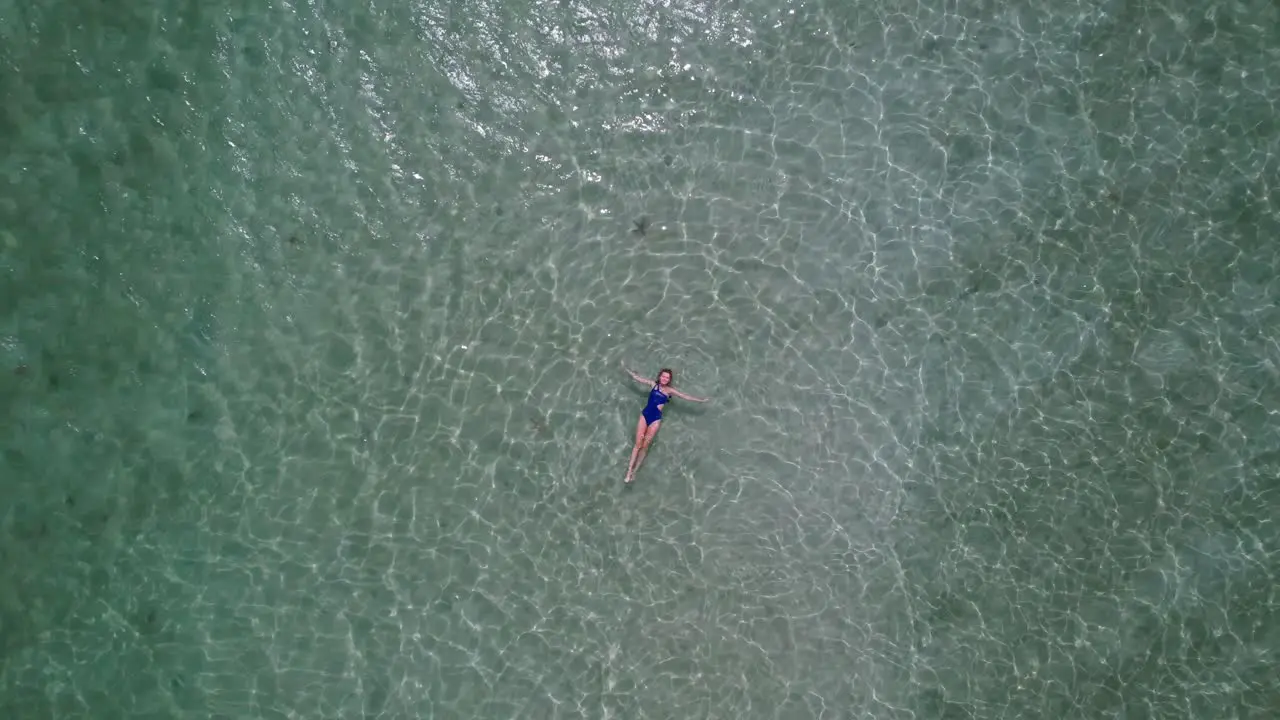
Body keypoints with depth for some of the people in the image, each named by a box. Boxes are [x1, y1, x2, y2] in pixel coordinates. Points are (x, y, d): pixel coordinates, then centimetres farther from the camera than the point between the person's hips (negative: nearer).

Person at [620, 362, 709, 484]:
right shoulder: (653, 384, 6)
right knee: (638, 443, -5)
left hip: (656, 419, 0)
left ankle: (634, 471, 8)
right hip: (645, 415, 0)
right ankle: (629, 471, -3)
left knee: (645, 445, 0)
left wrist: (700, 400, 2)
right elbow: (637, 378, 12)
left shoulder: (670, 391, 4)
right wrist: (626, 369, 16)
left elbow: (685, 396, 5)